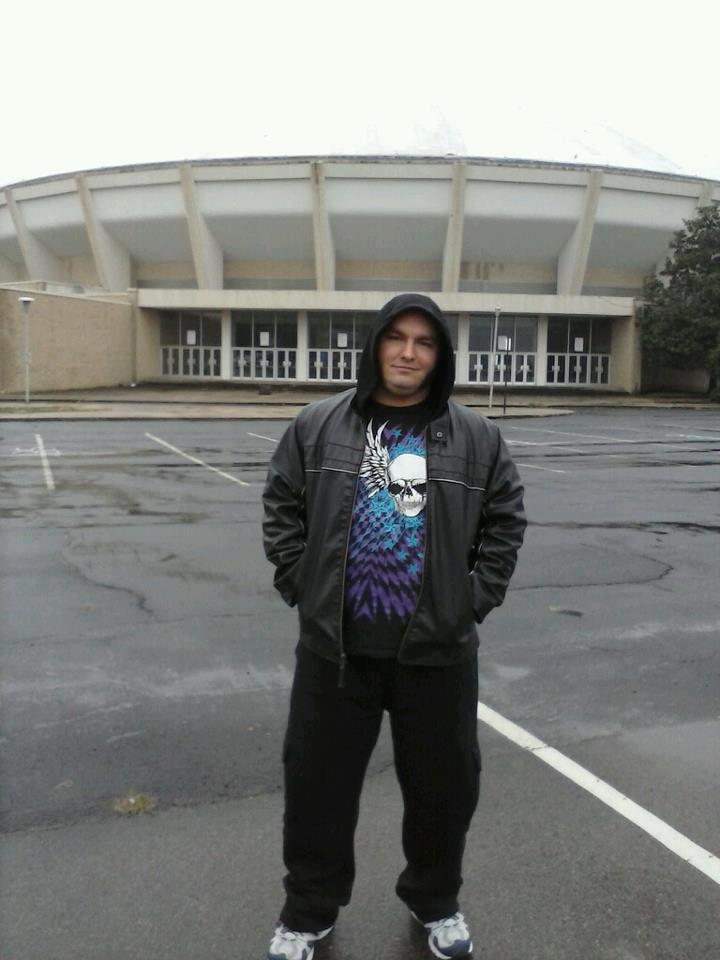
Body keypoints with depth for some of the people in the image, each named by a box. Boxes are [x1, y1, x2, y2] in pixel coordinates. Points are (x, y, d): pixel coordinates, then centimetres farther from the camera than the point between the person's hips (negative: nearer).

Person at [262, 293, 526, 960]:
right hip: (335, 648, 0)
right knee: (318, 784, 13)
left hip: (438, 650, 1)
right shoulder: (319, 425, 1)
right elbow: (282, 509, 5)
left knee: (443, 786, 16)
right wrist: (300, 585, -3)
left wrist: (475, 600, -2)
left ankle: (435, 901, 44)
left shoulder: (477, 438, 1)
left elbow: (504, 523, 5)